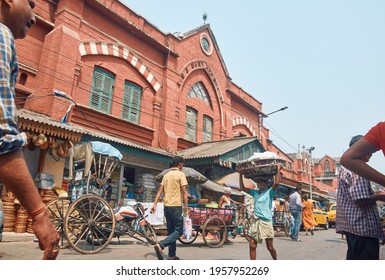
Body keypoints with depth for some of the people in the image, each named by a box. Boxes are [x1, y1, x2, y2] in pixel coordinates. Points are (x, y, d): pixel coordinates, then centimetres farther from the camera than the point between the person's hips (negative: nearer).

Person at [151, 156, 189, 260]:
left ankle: (172, 255, 18)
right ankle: (160, 245, -20)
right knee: (178, 231, -1)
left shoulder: (166, 175, 14)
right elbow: (184, 192, -12)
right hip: (176, 206, -7)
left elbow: (160, 191, 9)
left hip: (166, 206, 7)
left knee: (171, 231, 15)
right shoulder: (181, 174, -6)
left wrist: (154, 205, 6)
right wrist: (186, 207, -10)